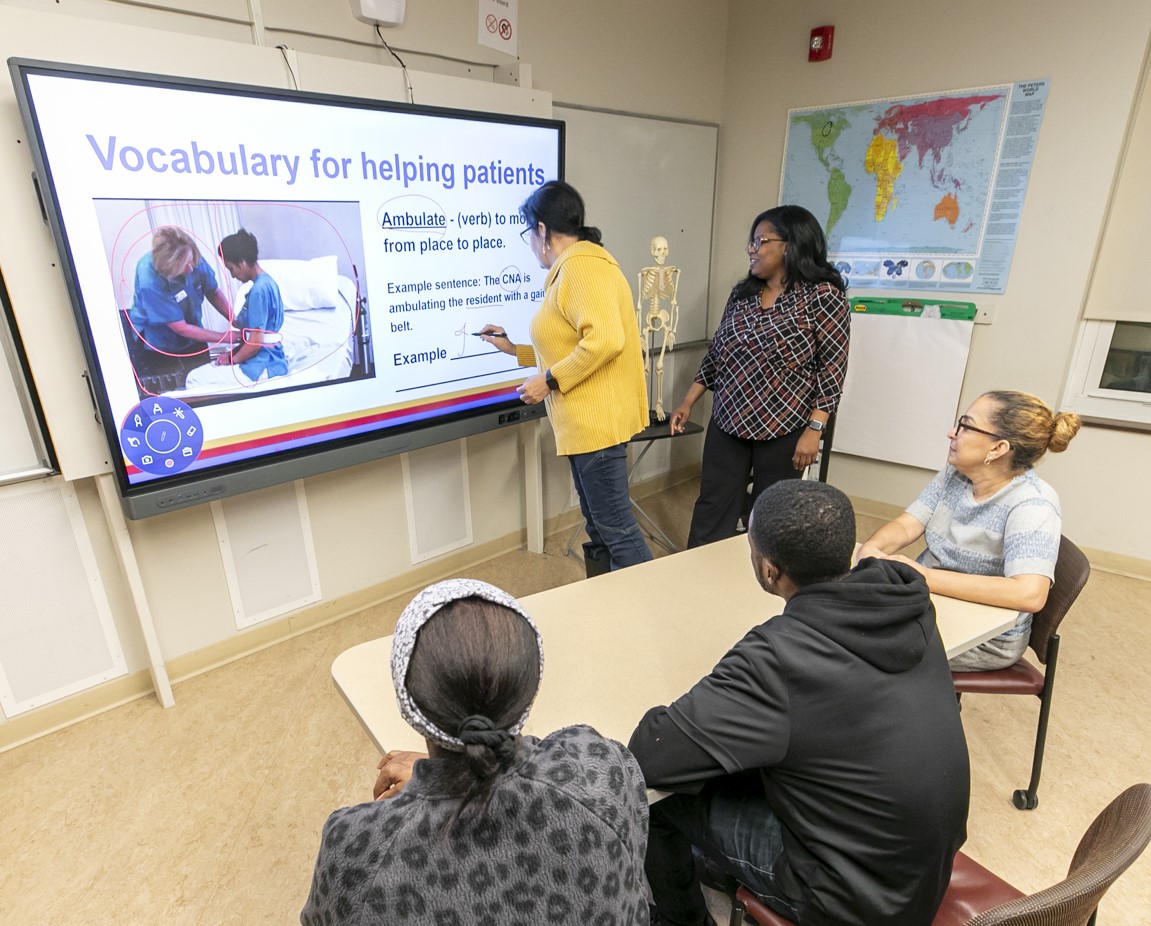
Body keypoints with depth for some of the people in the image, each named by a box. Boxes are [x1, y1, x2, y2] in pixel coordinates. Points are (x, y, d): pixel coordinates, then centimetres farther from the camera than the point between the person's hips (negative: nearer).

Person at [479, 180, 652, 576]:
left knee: (617, 529, -4)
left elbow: (605, 339, -28)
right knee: (598, 527, 17)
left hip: (596, 422, -11)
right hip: (587, 422, 11)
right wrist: (515, 350, 27)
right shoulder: (573, 268, 19)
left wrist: (550, 381, -19)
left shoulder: (581, 265, -14)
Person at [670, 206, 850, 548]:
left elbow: (832, 368, -12)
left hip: (783, 429, -5)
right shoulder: (742, 293, 8)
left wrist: (814, 430, -17)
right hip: (727, 421, 5)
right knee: (712, 512, 8)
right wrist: (688, 402, 12)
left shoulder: (823, 296, -9)